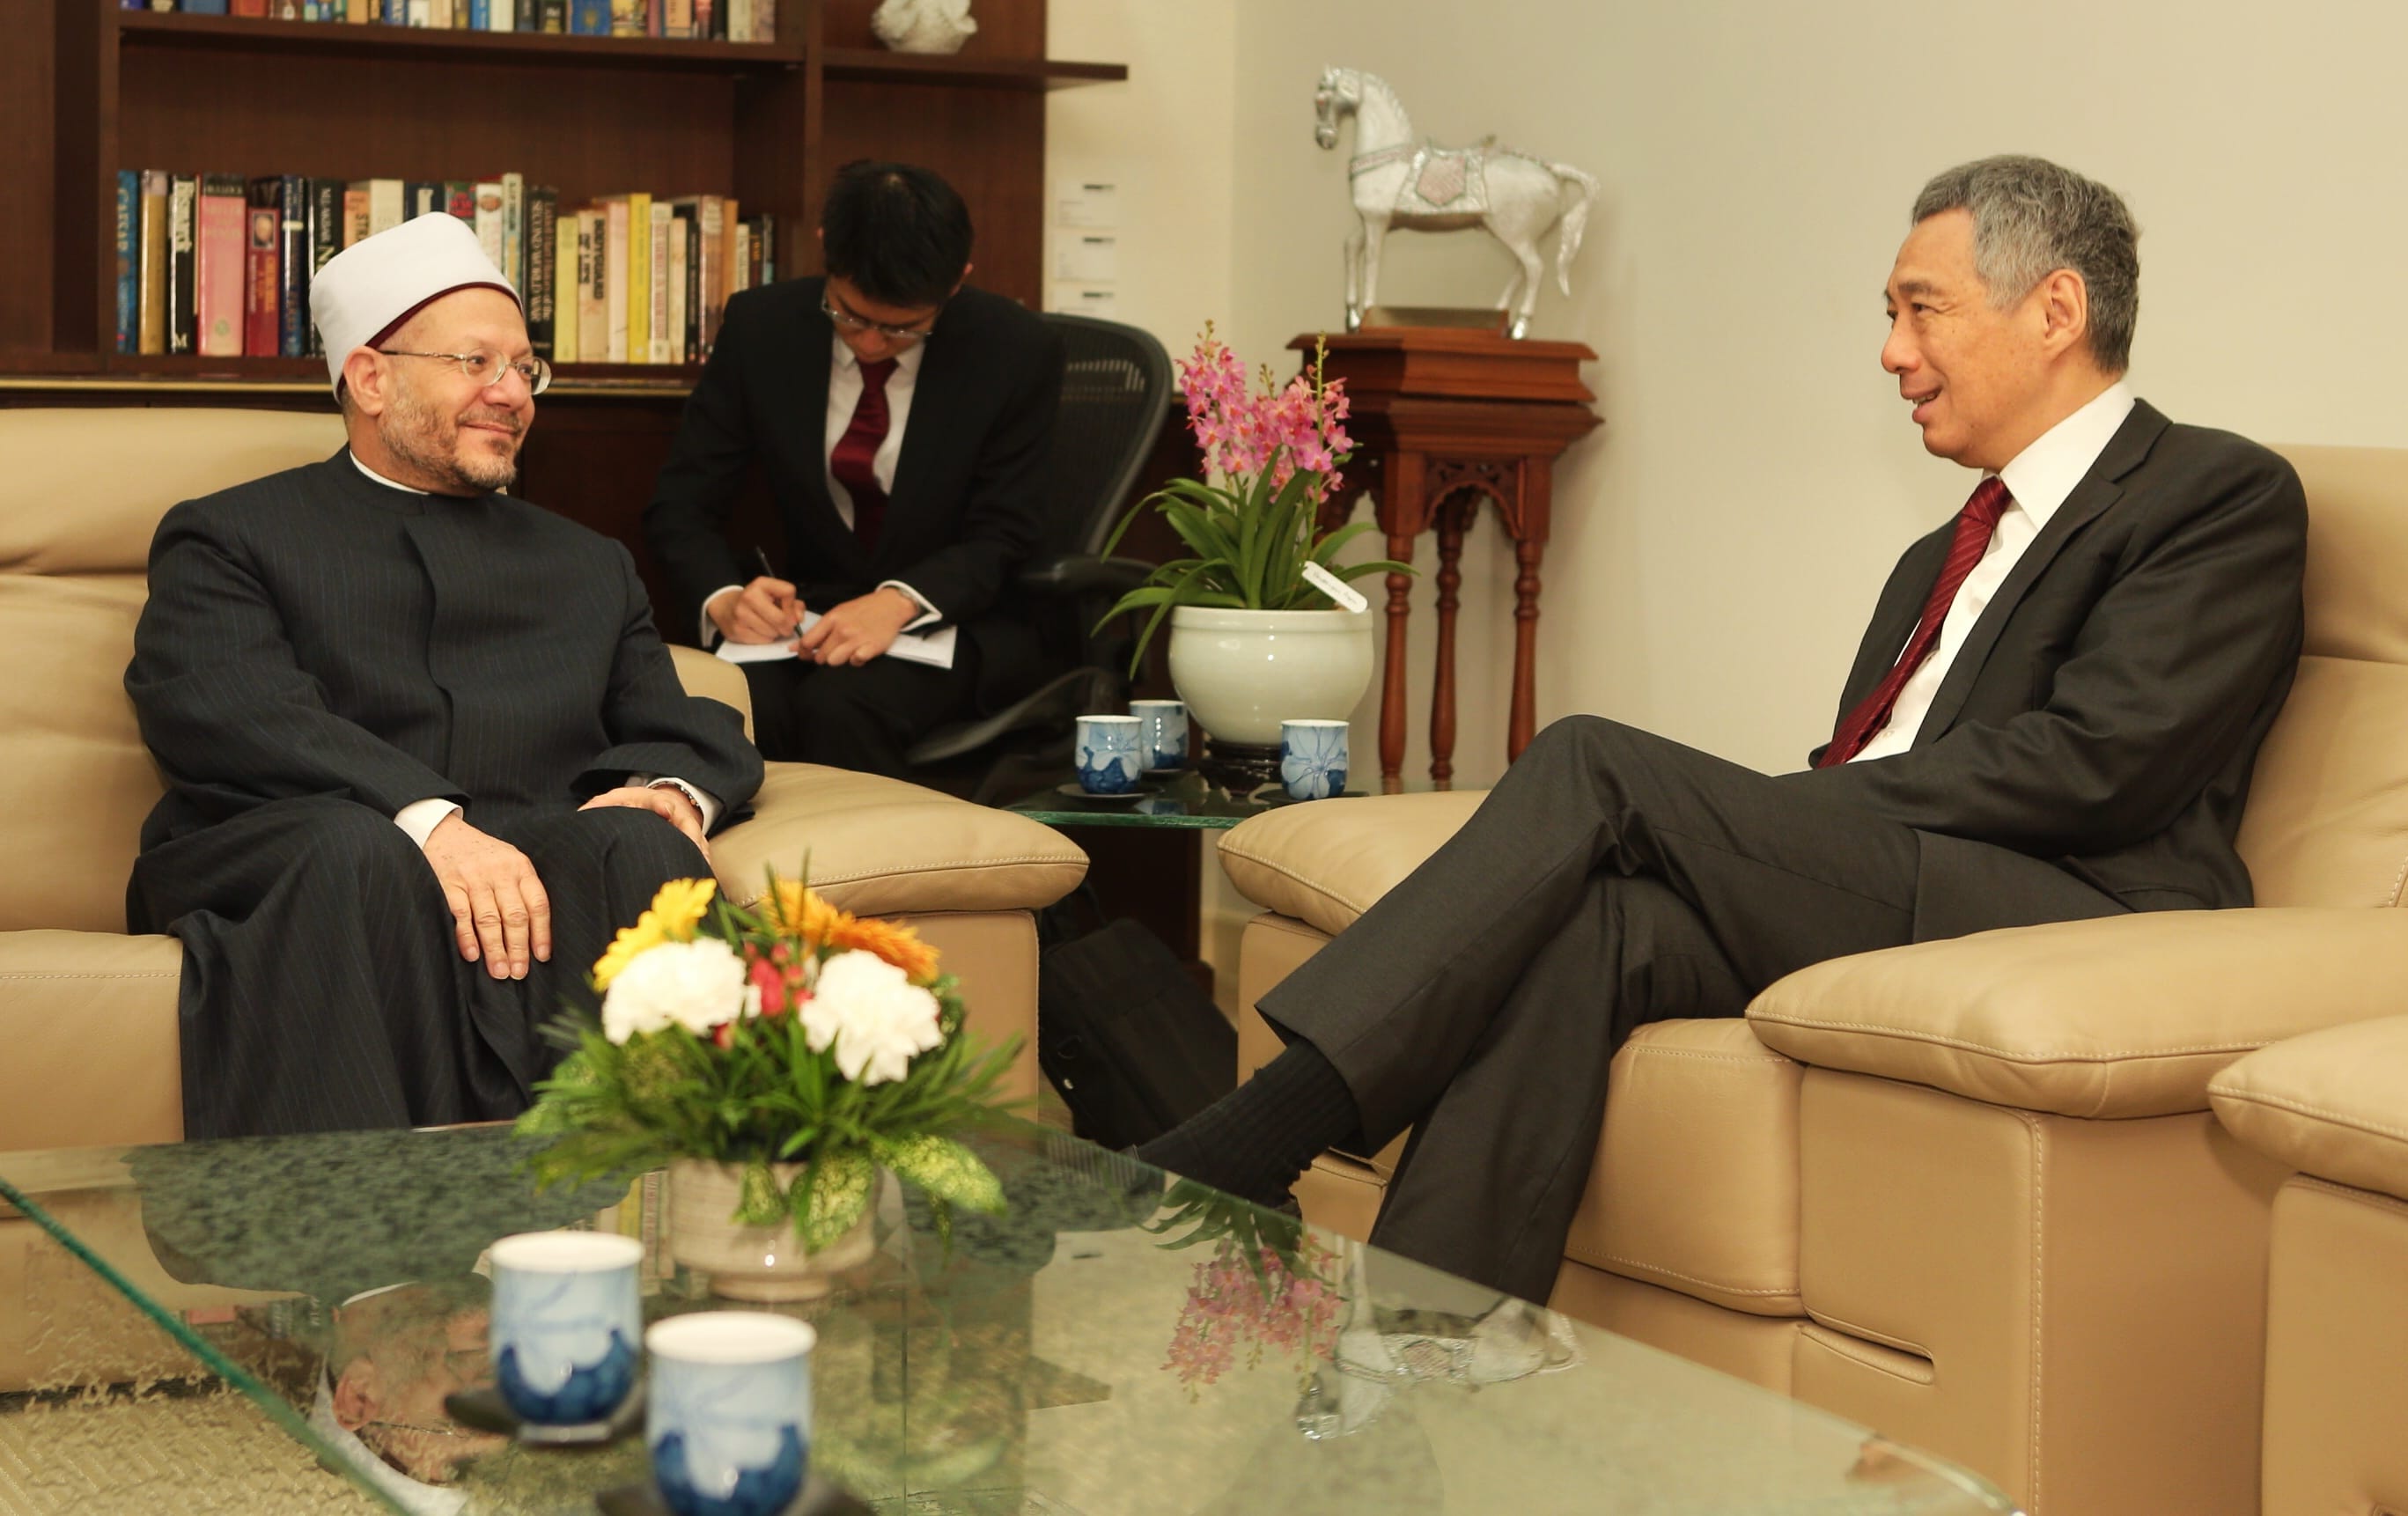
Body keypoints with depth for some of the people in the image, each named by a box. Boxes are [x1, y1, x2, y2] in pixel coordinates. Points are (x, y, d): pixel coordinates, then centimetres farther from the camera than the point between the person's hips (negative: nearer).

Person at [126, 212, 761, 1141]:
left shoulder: (589, 568, 34)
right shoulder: (229, 538, 17)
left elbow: (691, 732, 24)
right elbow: (219, 710, -3)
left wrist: (671, 792, -5)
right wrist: (427, 820, -20)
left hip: (535, 864, 3)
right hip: (273, 853, -3)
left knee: (635, 844, -31)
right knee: (355, 847, -38)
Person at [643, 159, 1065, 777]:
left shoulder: (1017, 352, -9)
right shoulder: (760, 328, -4)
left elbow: (1000, 537, -8)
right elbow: (681, 503, 0)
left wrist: (898, 602, -29)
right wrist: (723, 600, -22)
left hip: (959, 621, -2)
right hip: (808, 611, 2)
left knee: (841, 705, -35)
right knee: (738, 705, -34)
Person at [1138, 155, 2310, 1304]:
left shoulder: (2223, 496, 5)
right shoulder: (1947, 559, 31)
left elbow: (2094, 763, -10)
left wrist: (1804, 810, -9)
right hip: (1866, 908, 7)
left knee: (1592, 766, -20)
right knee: (1583, 925, -24)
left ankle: (1278, 1121, -26)